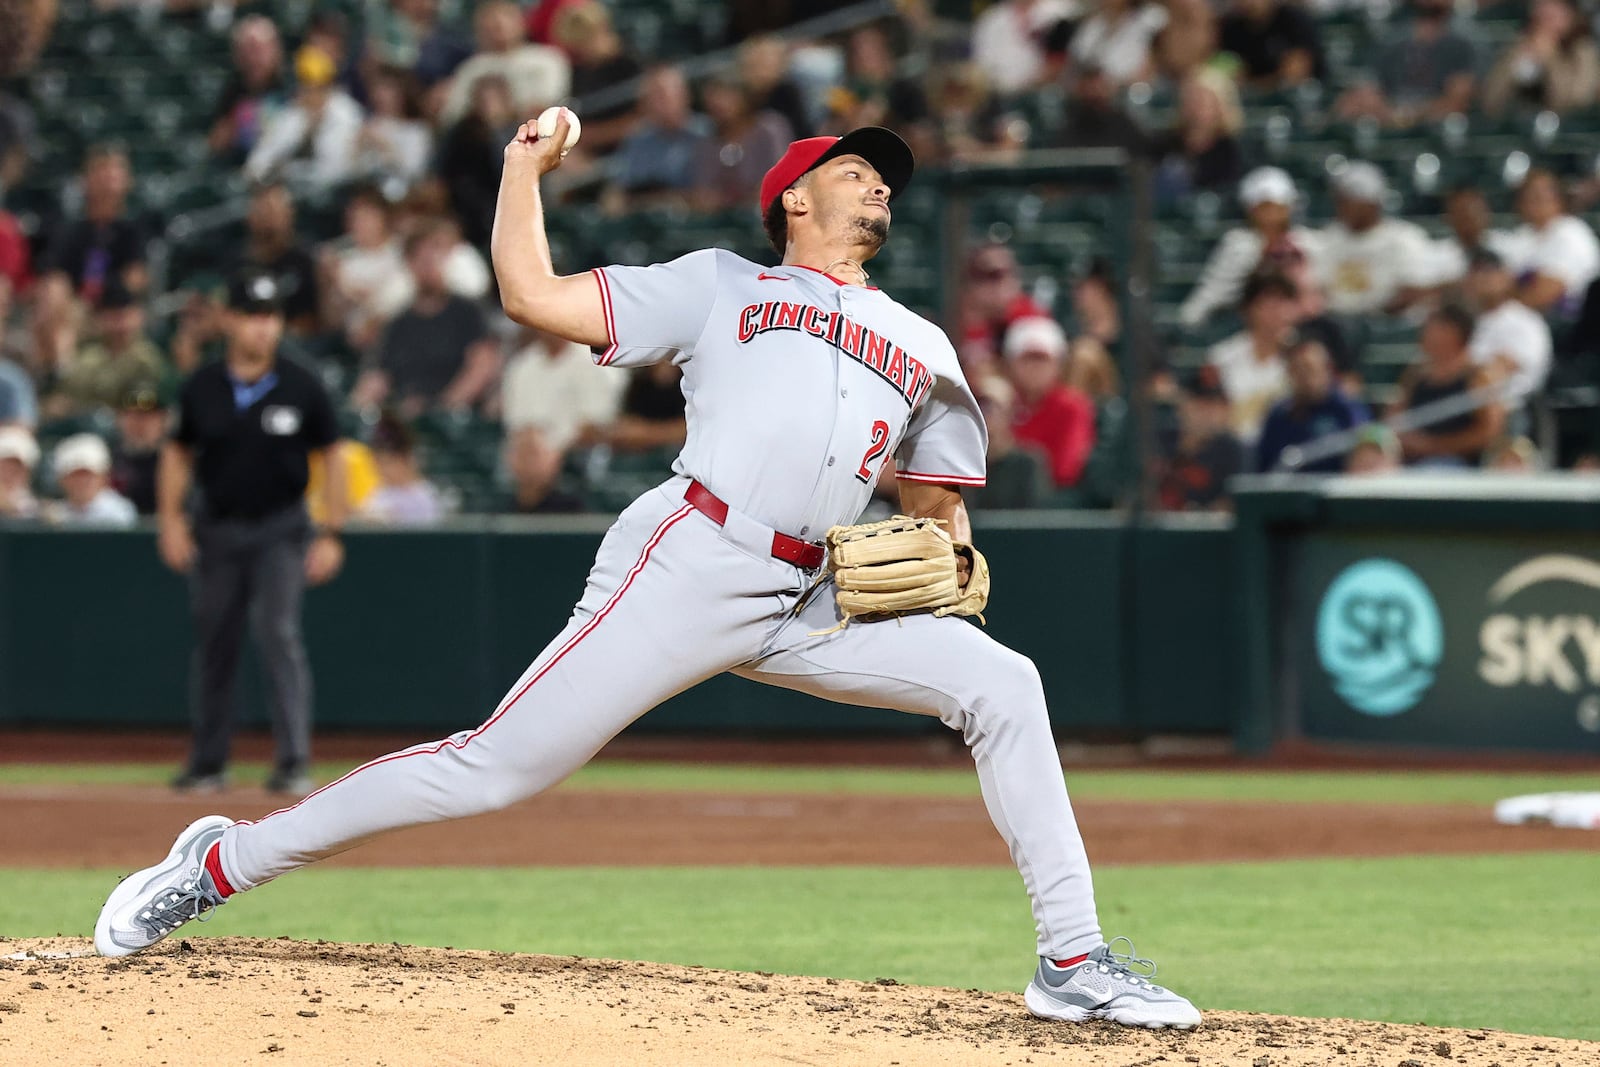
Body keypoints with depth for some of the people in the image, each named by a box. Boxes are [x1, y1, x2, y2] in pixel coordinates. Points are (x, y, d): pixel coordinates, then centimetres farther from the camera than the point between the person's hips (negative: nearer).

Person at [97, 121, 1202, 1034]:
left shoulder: (924, 348, 25)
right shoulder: (721, 284, 13)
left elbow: (936, 503, 28)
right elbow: (532, 294, 8)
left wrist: (959, 557, 6)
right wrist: (526, 165, 11)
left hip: (810, 604, 4)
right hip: (686, 564, -4)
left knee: (1000, 683, -12)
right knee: (498, 767, -11)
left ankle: (1074, 963, -10)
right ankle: (223, 863, -1)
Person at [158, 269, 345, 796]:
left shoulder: (302, 387, -6)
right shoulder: (201, 388, -2)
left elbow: (330, 457, 1)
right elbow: (178, 452, 11)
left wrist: (332, 535, -3)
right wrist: (171, 519, 0)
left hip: (280, 530, -3)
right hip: (216, 530, 3)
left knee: (279, 634, -16)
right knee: (214, 642, 9)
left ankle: (294, 762, -17)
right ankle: (208, 764, 21)